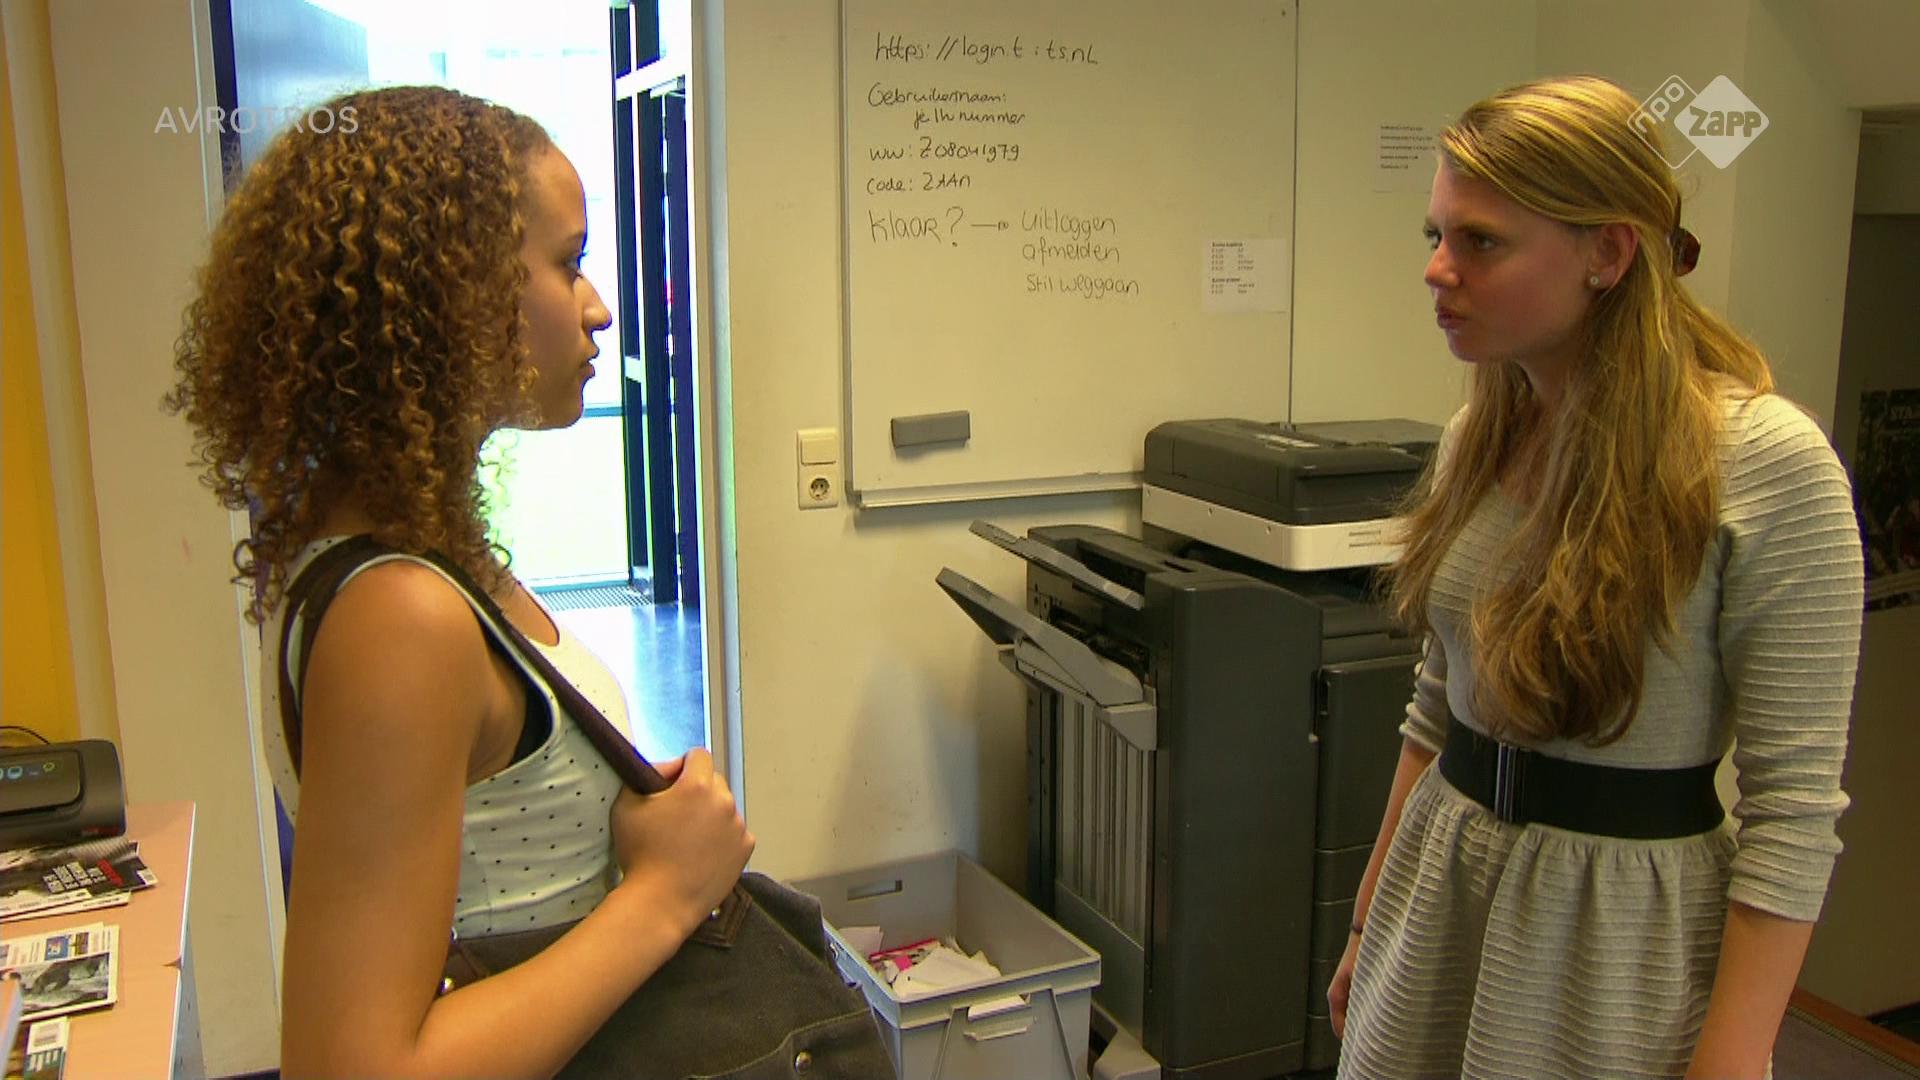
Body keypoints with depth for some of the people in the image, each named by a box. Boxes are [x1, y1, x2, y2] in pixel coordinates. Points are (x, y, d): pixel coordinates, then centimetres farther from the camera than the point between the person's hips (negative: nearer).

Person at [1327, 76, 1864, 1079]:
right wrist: (1371, 915, 12)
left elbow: (1794, 807, -16)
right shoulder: (1478, 434, 0)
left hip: (1624, 919, -5)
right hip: (1438, 899, 6)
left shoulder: (1771, 465, -18)